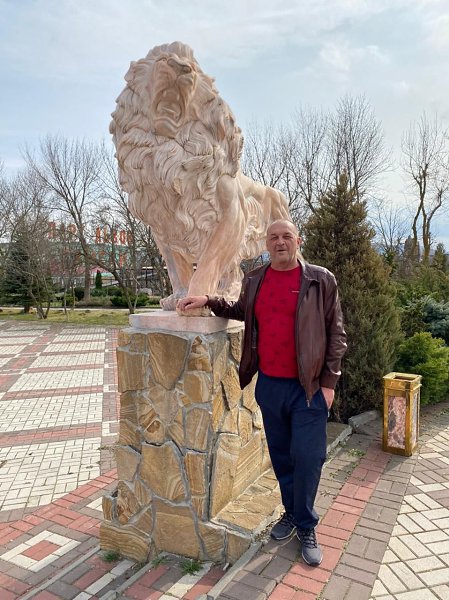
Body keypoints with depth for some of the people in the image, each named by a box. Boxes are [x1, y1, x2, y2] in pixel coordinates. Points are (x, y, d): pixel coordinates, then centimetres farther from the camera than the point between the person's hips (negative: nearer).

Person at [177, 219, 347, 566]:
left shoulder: (321, 280, -6)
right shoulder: (254, 280, 5)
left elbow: (336, 334, -4)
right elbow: (241, 311, 23)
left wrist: (329, 382, -7)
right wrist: (209, 301, 8)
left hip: (309, 387, -3)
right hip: (269, 385, 4)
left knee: (307, 457, 3)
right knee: (281, 455, 16)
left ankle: (306, 527, 25)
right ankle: (291, 512, 38)